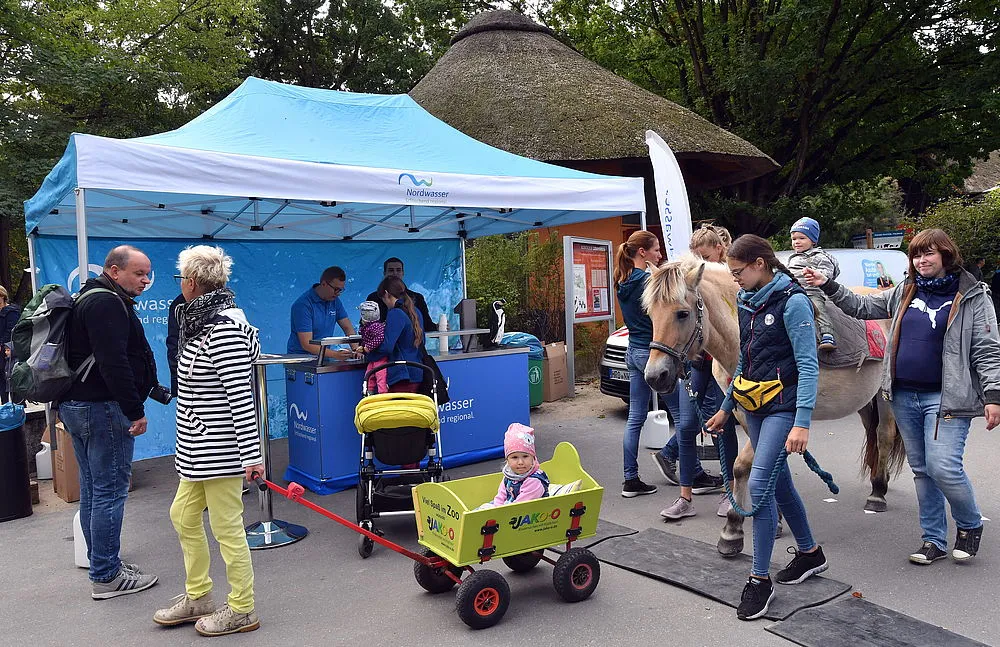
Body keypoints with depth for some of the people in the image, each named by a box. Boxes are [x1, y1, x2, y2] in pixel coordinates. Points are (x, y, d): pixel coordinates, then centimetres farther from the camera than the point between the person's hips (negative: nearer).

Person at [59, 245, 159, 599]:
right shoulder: (108, 303, -15)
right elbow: (113, 363, -24)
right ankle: (107, 577, 2)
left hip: (76, 406, 11)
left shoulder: (91, 299, 20)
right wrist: (135, 410, -21)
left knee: (93, 490, 16)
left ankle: (103, 564, 27)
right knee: (110, 491, -5)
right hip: (103, 409, -11)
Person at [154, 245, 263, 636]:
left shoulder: (224, 326, -20)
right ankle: (197, 597, 36)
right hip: (199, 446, 11)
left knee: (226, 527, 1)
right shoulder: (203, 320, 12)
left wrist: (251, 454, -22)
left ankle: (241, 611, 17)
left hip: (219, 448, -11)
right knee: (183, 515, 20)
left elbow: (240, 396, -23)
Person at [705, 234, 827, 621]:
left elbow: (808, 365, -18)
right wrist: (726, 408, 19)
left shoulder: (792, 302, -15)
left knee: (760, 484, -13)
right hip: (753, 405, 8)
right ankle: (810, 553, 36)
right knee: (779, 481, 17)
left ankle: (760, 580, -2)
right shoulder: (746, 302, 9)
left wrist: (802, 423, -24)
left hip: (782, 406, -8)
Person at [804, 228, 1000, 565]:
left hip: (945, 398, -5)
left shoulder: (972, 297, -3)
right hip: (904, 397, 5)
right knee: (921, 469, 12)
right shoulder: (904, 293, 11)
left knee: (943, 467, -13)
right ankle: (934, 540, 24)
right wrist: (828, 286, 7)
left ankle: (970, 525, 17)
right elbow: (862, 306, 17)